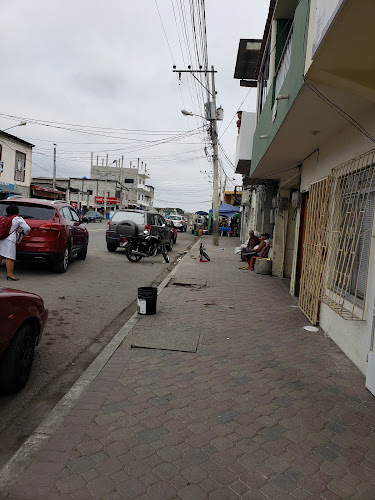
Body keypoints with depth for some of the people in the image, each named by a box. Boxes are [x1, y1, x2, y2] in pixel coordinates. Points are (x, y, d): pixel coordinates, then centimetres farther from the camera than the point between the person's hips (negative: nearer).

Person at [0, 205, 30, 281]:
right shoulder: (18, 219, 2)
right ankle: (10, 274, -7)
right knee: (10, 257, -6)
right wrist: (25, 233, 19)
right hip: (9, 240, -7)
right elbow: (27, 228, -2)